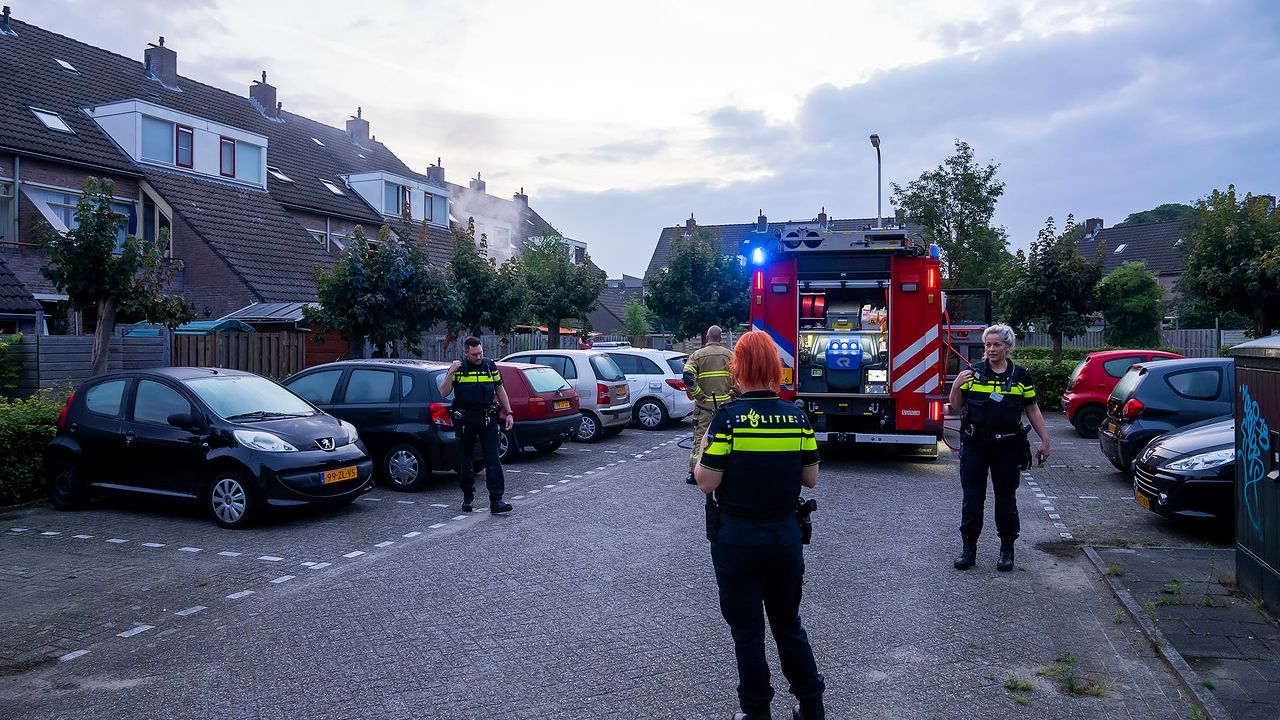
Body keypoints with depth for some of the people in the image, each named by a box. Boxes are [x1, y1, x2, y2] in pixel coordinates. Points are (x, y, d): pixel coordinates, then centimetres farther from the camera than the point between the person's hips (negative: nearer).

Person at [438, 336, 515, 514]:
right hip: (465, 420, 0)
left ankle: (496, 501, -10)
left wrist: (509, 413, 10)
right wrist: (450, 373, -19)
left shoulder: (490, 366, 6)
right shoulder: (458, 368, 1)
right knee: (465, 460, 10)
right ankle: (468, 496, 27)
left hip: (487, 418, 0)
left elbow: (500, 390, 14)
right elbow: (444, 392, -6)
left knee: (493, 459, -7)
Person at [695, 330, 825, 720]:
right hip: (786, 536, 4)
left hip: (738, 539, -4)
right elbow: (810, 479, 2)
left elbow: (707, 483, -16)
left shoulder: (728, 418, -16)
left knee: (747, 631, 11)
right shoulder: (797, 417, -4)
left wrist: (704, 447, 1)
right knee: (788, 624, 21)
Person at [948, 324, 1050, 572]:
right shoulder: (973, 373, 2)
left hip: (1007, 446, 0)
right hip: (974, 446, 0)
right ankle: (969, 547, 13)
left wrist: (1045, 440, 6)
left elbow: (1032, 410, 9)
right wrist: (956, 386, -14)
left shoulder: (1021, 375, 3)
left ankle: (1007, 548, 22)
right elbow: (956, 406, 5)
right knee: (972, 498, 3)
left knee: (1006, 498, 9)